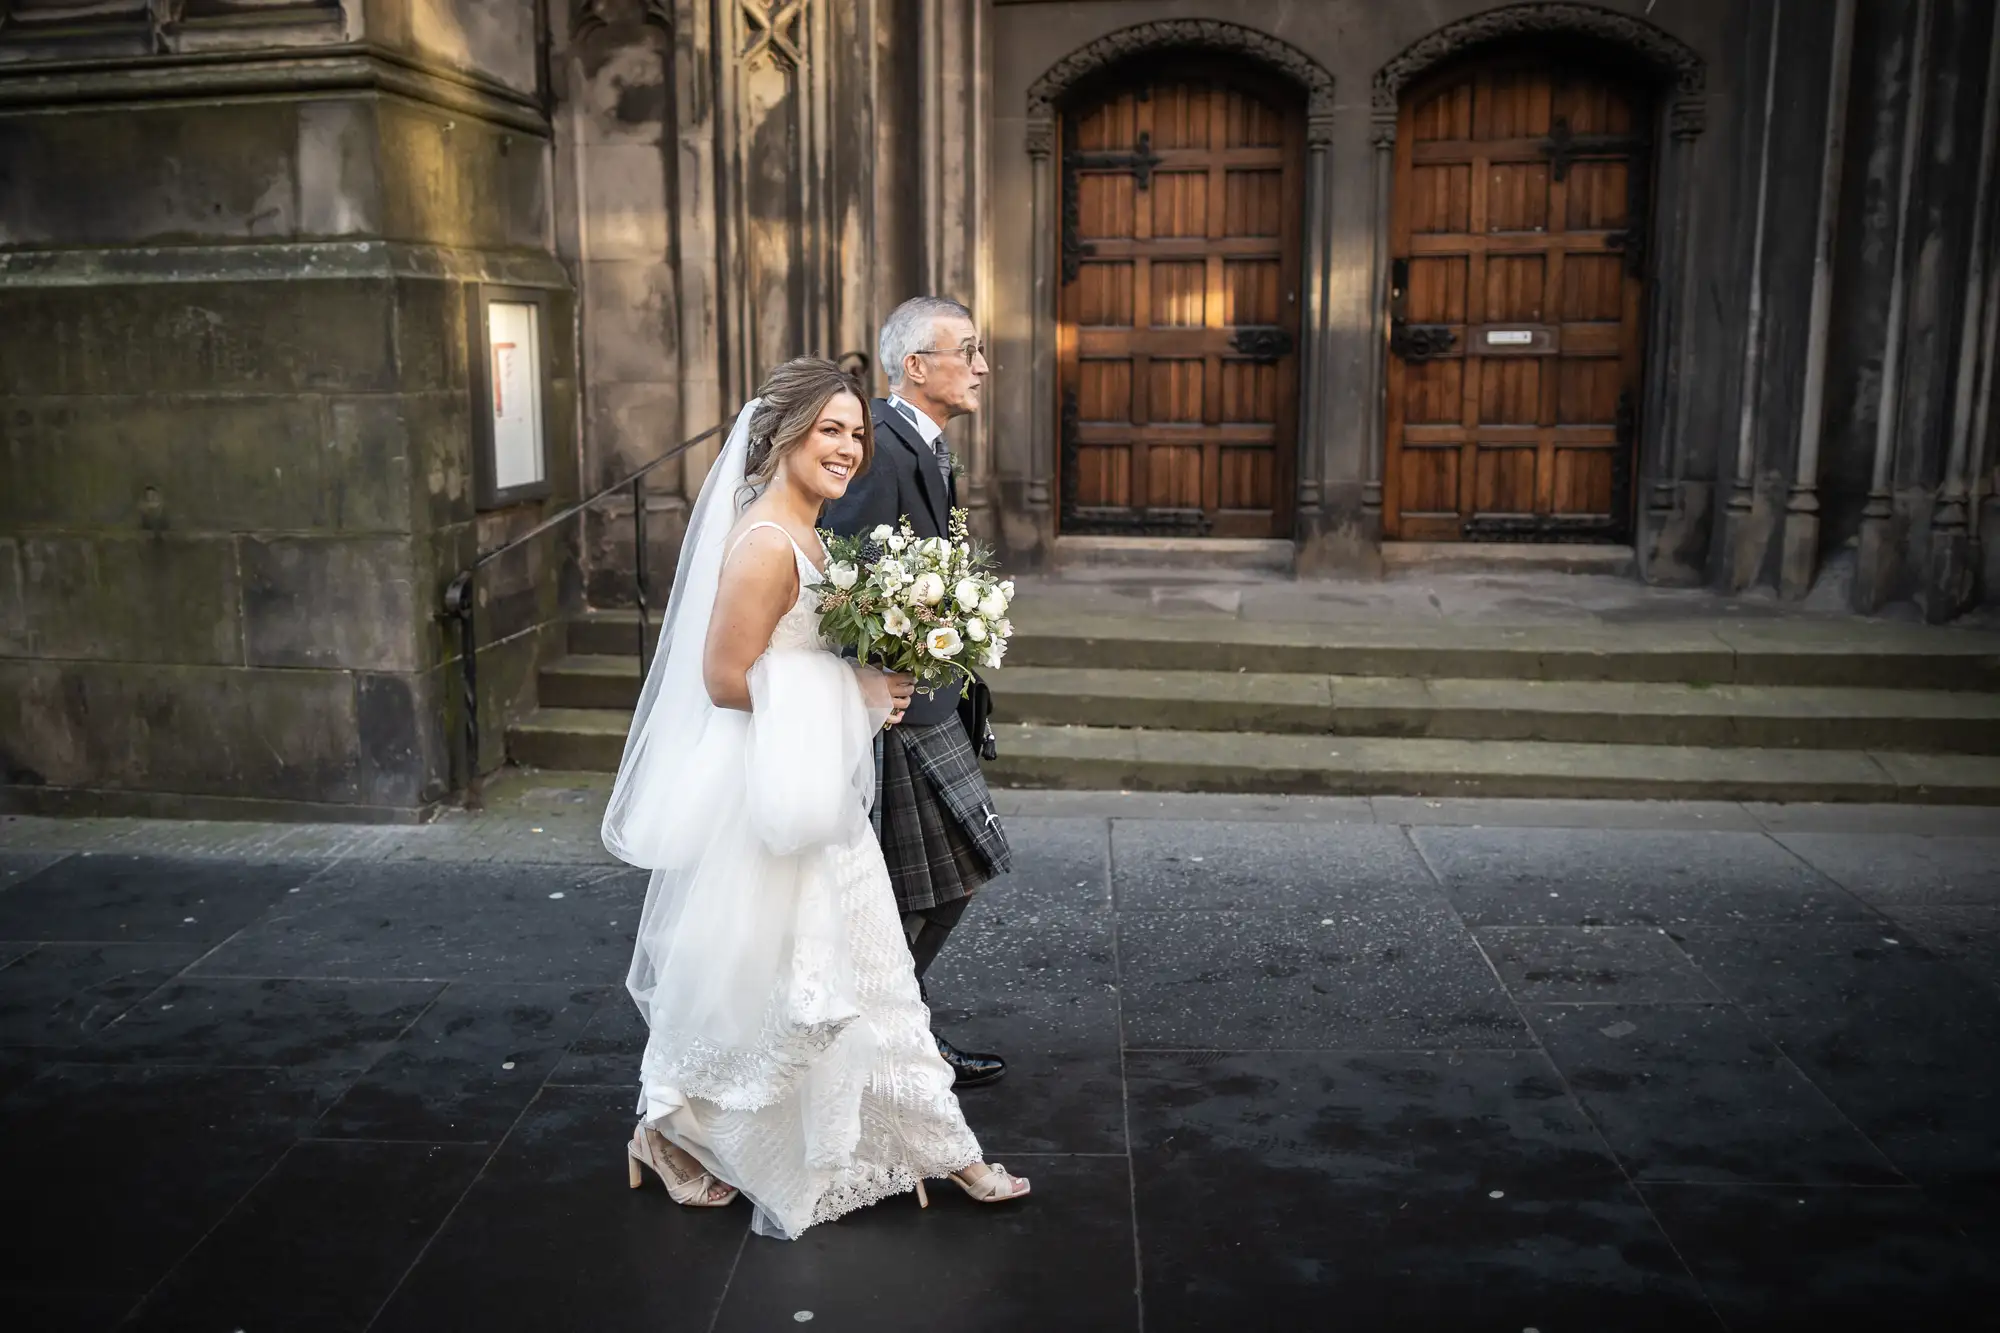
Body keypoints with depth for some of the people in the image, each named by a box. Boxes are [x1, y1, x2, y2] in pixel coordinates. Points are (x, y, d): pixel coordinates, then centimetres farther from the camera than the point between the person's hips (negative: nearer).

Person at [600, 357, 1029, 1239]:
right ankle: (672, 1134, 29)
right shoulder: (765, 544, -20)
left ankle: (940, 1152, 27)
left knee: (866, 975, 16)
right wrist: (850, 693, -16)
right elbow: (726, 679, -22)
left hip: (815, 793, 10)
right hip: (764, 794, -10)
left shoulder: (805, 538, 10)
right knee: (762, 988, 6)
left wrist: (866, 688, 2)